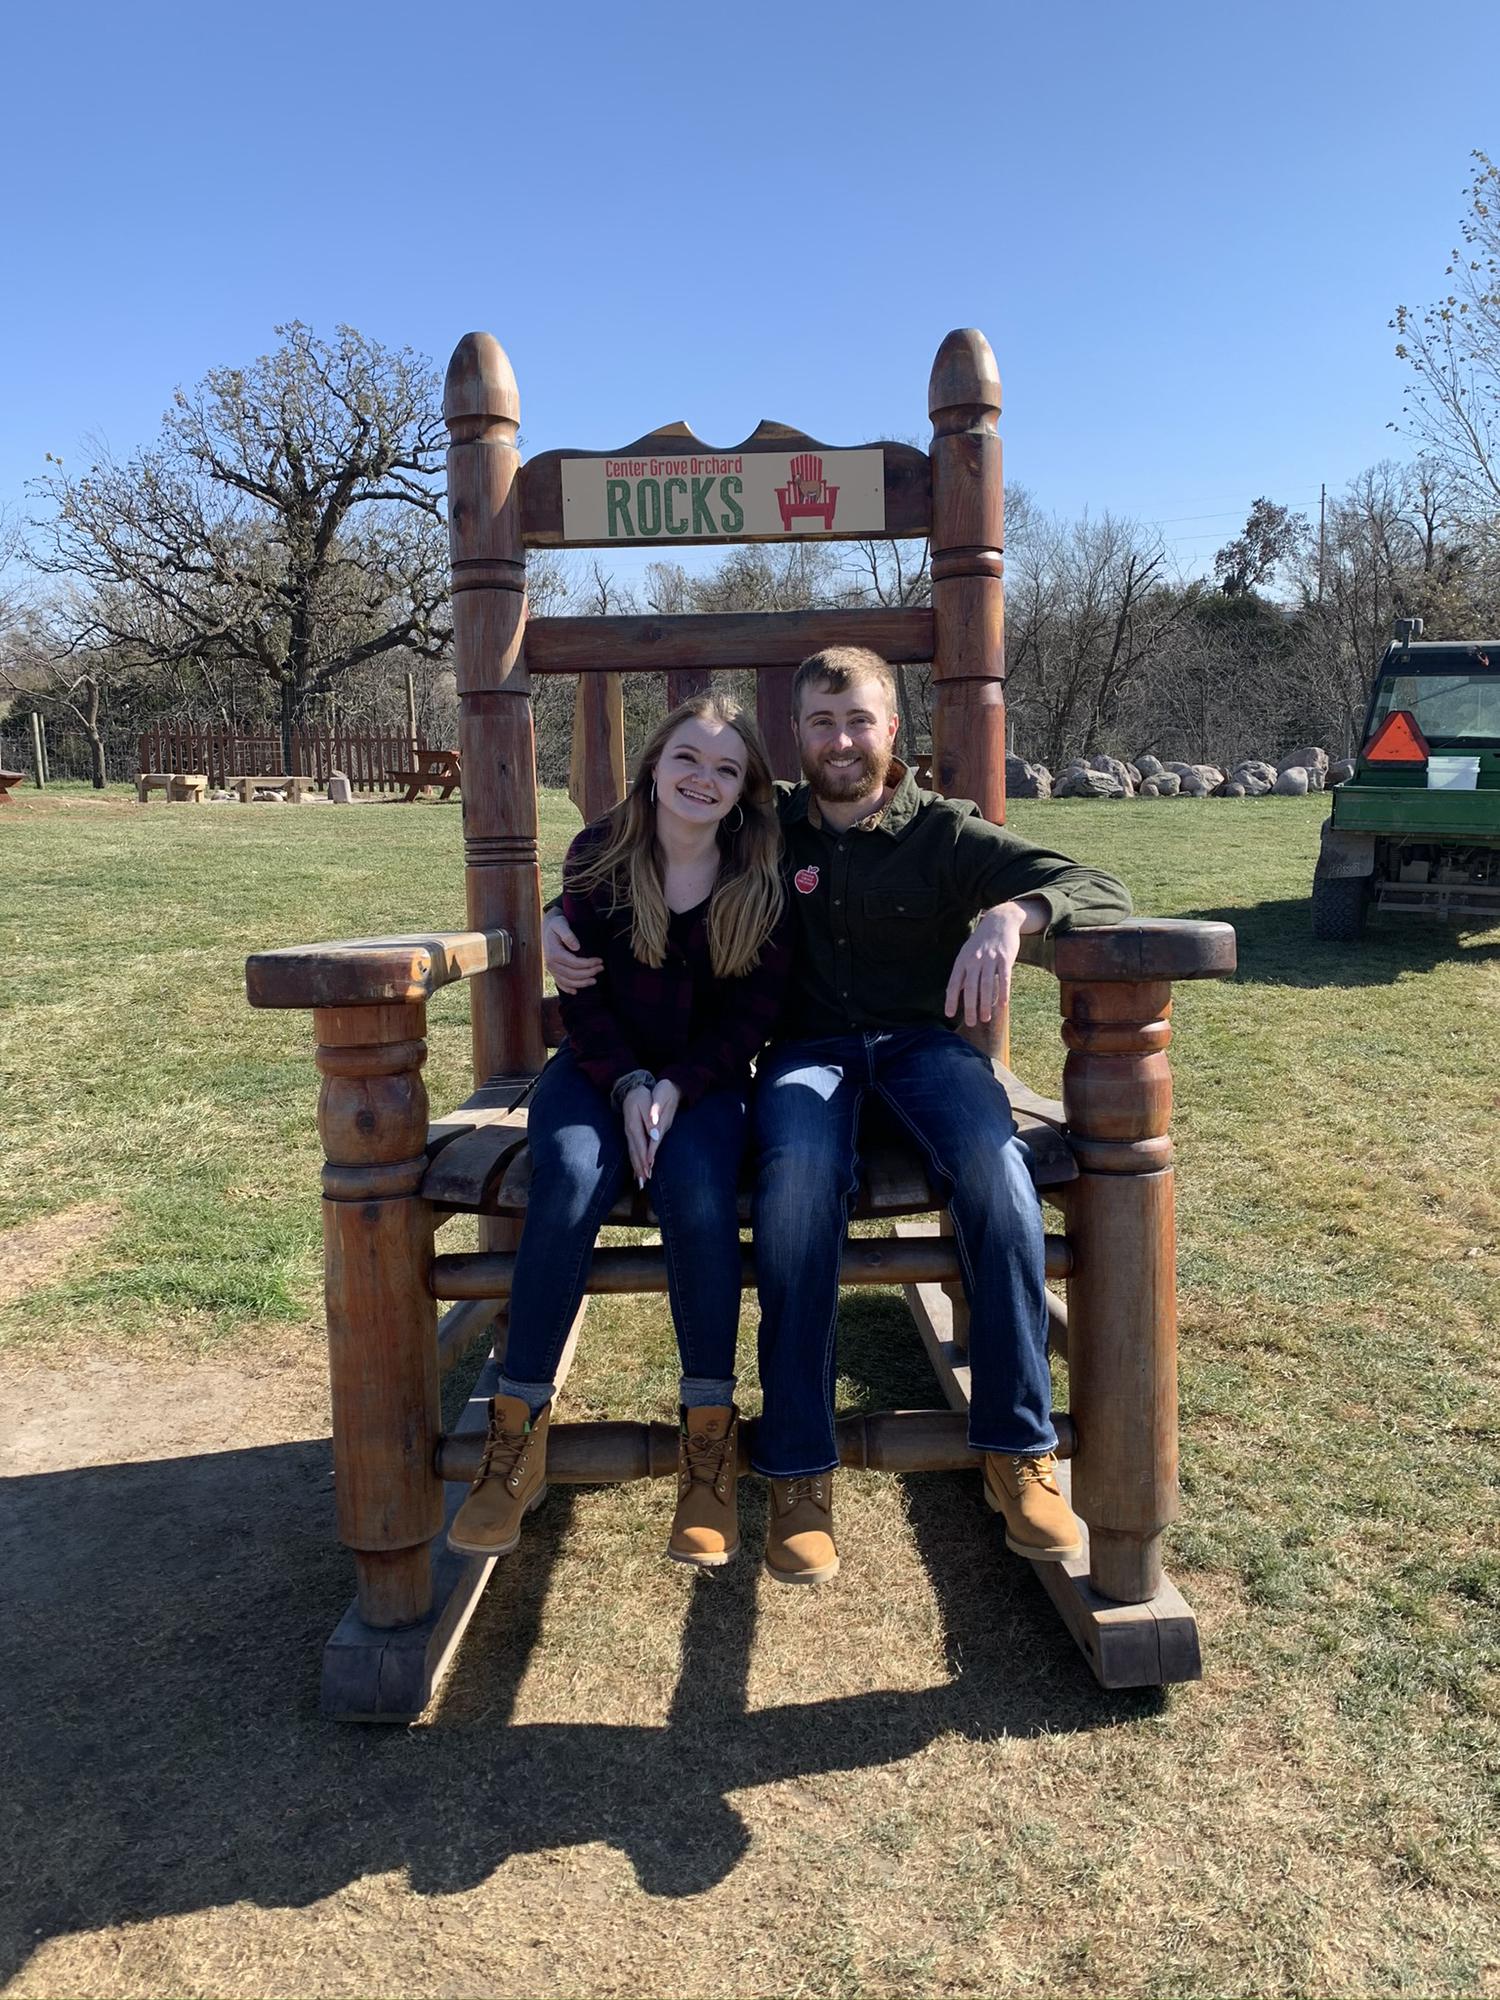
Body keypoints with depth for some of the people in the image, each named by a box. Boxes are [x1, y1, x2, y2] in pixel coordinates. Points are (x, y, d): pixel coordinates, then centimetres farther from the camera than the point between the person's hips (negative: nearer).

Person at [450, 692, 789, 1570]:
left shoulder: (763, 878, -3)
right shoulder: (599, 856, -2)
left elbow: (754, 1008, -4)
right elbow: (582, 991, -3)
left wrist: (677, 1088, -18)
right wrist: (627, 1086, -18)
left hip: (704, 1076, 0)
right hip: (600, 1067, 1)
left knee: (698, 1190, -32)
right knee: (572, 1181, -31)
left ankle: (710, 1435, -21)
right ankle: (518, 1431, -21)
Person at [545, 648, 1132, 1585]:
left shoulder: (944, 832, 4)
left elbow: (1103, 891, -6)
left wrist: (1011, 914, -29)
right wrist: (560, 919, -1)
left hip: (923, 1040, 0)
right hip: (809, 1047, 0)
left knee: (996, 1167, -34)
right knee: (800, 1179, -35)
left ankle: (1019, 1449, -20)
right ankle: (800, 1470, -26)